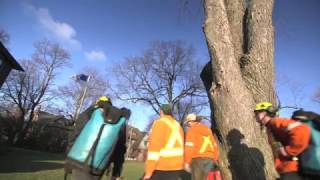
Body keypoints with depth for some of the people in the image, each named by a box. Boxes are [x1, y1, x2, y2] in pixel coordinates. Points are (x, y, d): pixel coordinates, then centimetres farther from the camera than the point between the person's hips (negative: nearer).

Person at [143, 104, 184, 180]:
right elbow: (179, 146, 14)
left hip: (160, 166, -6)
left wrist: (148, 171, -15)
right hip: (176, 165, 7)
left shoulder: (160, 123, -8)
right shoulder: (178, 125, 14)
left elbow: (154, 147, -16)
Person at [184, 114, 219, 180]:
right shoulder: (207, 129, 17)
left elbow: (189, 146, -12)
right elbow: (214, 145, 17)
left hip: (198, 158, -7)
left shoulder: (192, 129, -2)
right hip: (209, 158, 7)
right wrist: (214, 160, 23)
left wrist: (187, 162, -9)